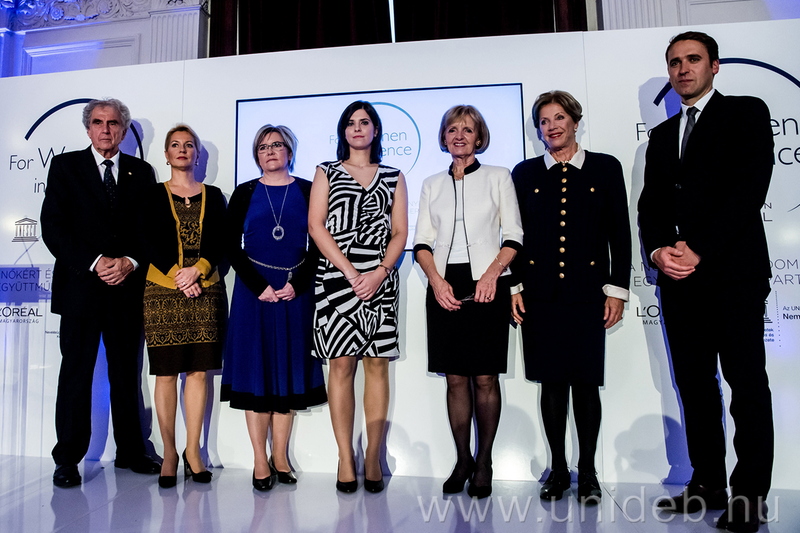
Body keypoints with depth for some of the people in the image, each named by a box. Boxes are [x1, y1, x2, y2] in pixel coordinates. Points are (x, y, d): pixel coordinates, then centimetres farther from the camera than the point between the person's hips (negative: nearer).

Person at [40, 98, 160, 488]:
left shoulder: (141, 172, 12)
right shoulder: (65, 166, 7)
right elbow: (52, 226, -2)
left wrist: (131, 262, -9)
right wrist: (95, 263, -13)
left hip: (128, 286, 2)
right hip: (80, 286, -2)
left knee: (127, 372, 9)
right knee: (76, 372, 3)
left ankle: (130, 452, 20)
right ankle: (68, 459, 15)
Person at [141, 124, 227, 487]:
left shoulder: (213, 197, 13)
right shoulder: (154, 196, 10)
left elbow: (220, 243, 4)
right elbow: (150, 244, 0)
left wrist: (198, 269, -13)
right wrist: (178, 275, -12)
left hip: (205, 290, 1)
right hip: (162, 288, -1)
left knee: (198, 370, 0)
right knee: (166, 372, 0)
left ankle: (193, 450, 10)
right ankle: (169, 453, 11)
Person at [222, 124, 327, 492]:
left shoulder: (307, 191, 6)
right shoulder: (245, 193, 7)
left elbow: (317, 245, 3)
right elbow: (232, 247, 2)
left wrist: (296, 284, -10)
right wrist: (260, 286, -10)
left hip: (295, 291, 0)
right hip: (253, 290, 0)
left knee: (289, 370, 5)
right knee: (255, 370, 0)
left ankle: (280, 457, 17)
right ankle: (260, 461, 10)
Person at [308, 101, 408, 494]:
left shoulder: (393, 177, 16)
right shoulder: (327, 172, 14)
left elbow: (400, 232, 7)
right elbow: (316, 226, 2)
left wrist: (379, 274, -10)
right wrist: (351, 273, -9)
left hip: (380, 279, 1)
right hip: (336, 278, -1)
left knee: (377, 365, 0)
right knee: (341, 365, -3)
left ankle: (374, 458, 7)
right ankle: (345, 459, 4)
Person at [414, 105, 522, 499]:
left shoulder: (498, 177, 9)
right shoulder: (432, 185, 15)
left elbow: (514, 236, 2)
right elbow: (422, 241, 10)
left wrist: (492, 274, -13)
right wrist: (436, 281, -7)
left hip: (487, 285, -2)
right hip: (444, 287, 2)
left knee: (485, 377, 0)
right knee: (455, 377, 4)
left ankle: (484, 462, 14)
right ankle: (462, 460, 17)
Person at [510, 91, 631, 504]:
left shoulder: (605, 168, 8)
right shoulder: (524, 173, 10)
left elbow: (619, 233, 5)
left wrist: (617, 288, -1)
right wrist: (514, 287, 1)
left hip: (587, 293, 0)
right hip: (541, 294, 1)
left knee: (586, 382, 4)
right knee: (551, 382, 6)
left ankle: (587, 472, 21)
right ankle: (557, 469, 21)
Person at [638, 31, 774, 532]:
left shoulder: (747, 113, 4)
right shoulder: (662, 134, 20)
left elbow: (749, 189, -9)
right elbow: (651, 204, 13)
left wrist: (698, 251, -16)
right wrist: (659, 250, -6)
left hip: (733, 272, -5)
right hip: (679, 278, 6)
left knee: (747, 385, 1)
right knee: (694, 383, 9)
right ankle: (708, 482, 19)